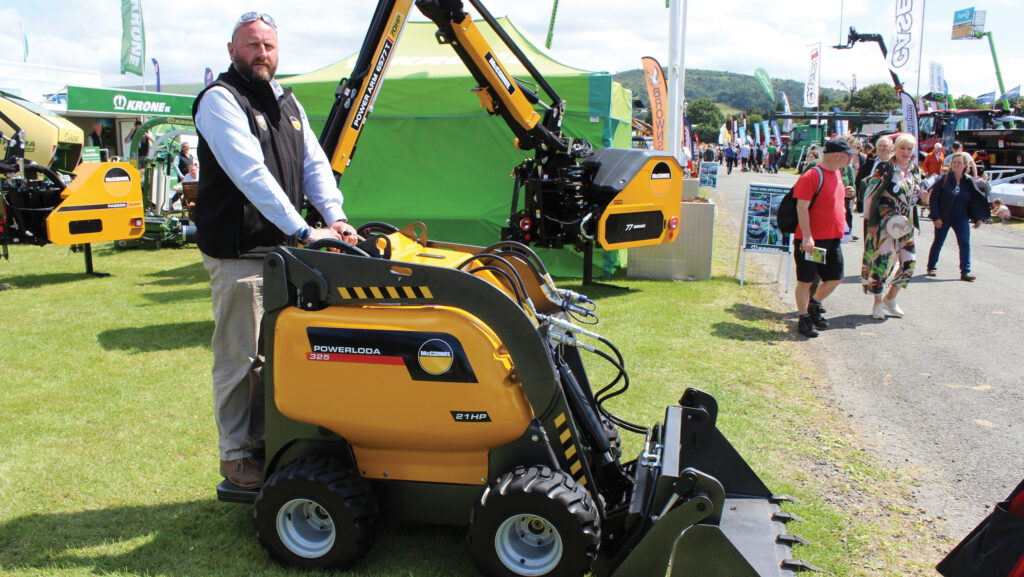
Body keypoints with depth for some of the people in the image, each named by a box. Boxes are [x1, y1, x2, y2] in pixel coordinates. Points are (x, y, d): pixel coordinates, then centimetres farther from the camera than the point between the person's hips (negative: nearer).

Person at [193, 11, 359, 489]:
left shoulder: (286, 103, 16)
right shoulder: (220, 100, -10)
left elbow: (315, 165, 11)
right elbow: (251, 174, -21)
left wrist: (334, 216, -7)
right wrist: (304, 231, -28)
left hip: (283, 250, 8)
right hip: (237, 254, -7)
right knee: (238, 359, 1)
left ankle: (264, 440, 30)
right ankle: (235, 454, 16)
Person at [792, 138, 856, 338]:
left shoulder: (837, 173, 12)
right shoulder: (812, 176, -16)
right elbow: (802, 207, -19)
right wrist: (807, 236, -23)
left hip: (833, 238, 9)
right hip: (811, 240, -8)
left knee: (835, 278, 12)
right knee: (806, 280, 3)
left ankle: (814, 305, 33)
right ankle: (804, 318, 15)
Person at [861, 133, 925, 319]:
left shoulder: (915, 171, 12)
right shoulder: (885, 168, -7)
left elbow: (914, 197, 21)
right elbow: (870, 194, -8)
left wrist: (921, 196, -3)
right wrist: (870, 220, -12)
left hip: (905, 224, 6)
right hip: (884, 223, -6)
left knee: (908, 262, 4)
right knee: (881, 260, -5)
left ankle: (890, 299, 22)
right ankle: (878, 302, 9)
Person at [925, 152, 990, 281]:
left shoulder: (969, 182, 1)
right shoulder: (944, 179, -8)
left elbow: (975, 201, 9)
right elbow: (933, 198, -8)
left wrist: (979, 218, 3)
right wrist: (936, 217, -13)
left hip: (961, 218, 2)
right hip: (943, 217, -2)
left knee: (965, 243, -9)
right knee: (938, 243, 10)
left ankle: (965, 272, -7)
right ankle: (931, 267, 27)